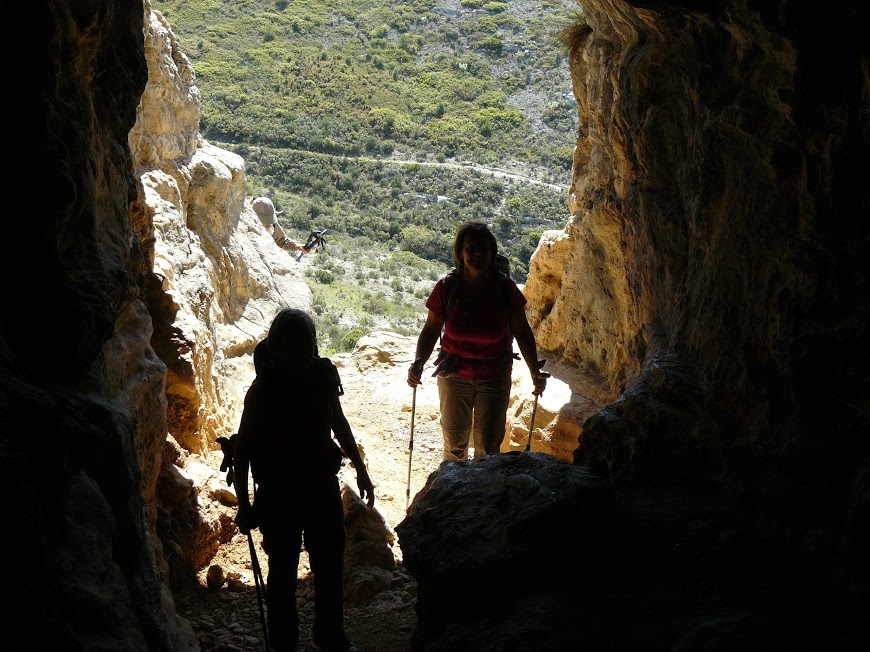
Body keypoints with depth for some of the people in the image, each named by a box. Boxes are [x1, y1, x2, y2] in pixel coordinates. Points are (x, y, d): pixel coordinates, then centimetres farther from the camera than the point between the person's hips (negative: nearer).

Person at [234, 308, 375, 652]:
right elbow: (242, 448, -11)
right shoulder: (263, 389, -18)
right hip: (279, 492, -4)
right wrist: (244, 504, -10)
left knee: (331, 564, 18)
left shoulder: (324, 376, -6)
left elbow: (339, 424, 11)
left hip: (323, 484, 4)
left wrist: (361, 469, 16)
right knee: (283, 572, 10)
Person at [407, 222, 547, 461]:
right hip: (454, 375, 0)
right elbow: (430, 330, -5)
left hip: (494, 376, 0)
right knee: (454, 445, 10)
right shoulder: (446, 287, -12)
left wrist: (534, 371, -8)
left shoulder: (505, 288, -11)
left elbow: (522, 331, -1)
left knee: (488, 449, 1)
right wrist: (418, 363, -22)